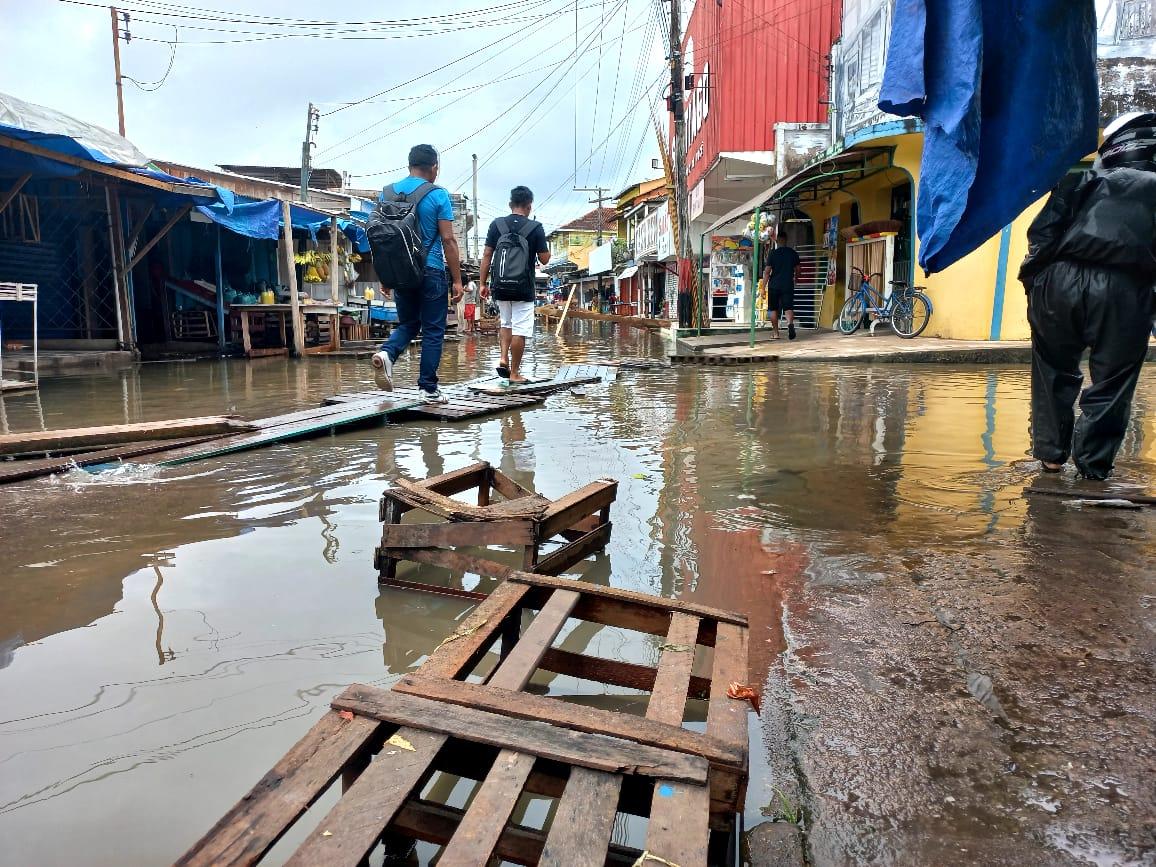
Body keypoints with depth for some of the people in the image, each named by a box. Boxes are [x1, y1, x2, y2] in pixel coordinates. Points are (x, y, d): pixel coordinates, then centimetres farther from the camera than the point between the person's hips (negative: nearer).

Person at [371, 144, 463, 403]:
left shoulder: (387, 193, 7)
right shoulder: (438, 195, -7)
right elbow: (448, 240, -10)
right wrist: (457, 279, -6)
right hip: (431, 272, -4)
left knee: (407, 324, 20)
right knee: (433, 331, 5)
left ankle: (387, 352, -10)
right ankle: (429, 389, 7)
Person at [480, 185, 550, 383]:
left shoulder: (497, 224, 3)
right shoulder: (535, 228, -3)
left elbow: (487, 255, 2)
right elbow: (544, 259, -1)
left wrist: (483, 283, 7)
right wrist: (546, 247, 19)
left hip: (500, 287, 3)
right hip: (523, 288, -3)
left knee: (506, 323, 23)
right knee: (520, 330, 2)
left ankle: (503, 358, 6)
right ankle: (514, 373, 6)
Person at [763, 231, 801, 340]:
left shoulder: (773, 253, -6)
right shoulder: (793, 253, 4)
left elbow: (767, 271, -9)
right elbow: (797, 270, 12)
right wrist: (794, 278, 33)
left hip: (774, 285, -2)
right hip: (788, 285, 2)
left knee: (774, 309, 10)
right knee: (788, 307, -1)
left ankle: (775, 332, 13)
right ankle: (790, 323, -30)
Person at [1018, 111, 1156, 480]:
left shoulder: (1083, 181, 20)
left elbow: (1042, 231, 8)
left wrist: (1034, 274, 10)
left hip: (1060, 281, 1)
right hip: (1123, 290, -1)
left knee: (1053, 370, 18)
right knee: (1112, 381, 11)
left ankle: (1051, 452, 19)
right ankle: (1093, 461, 10)